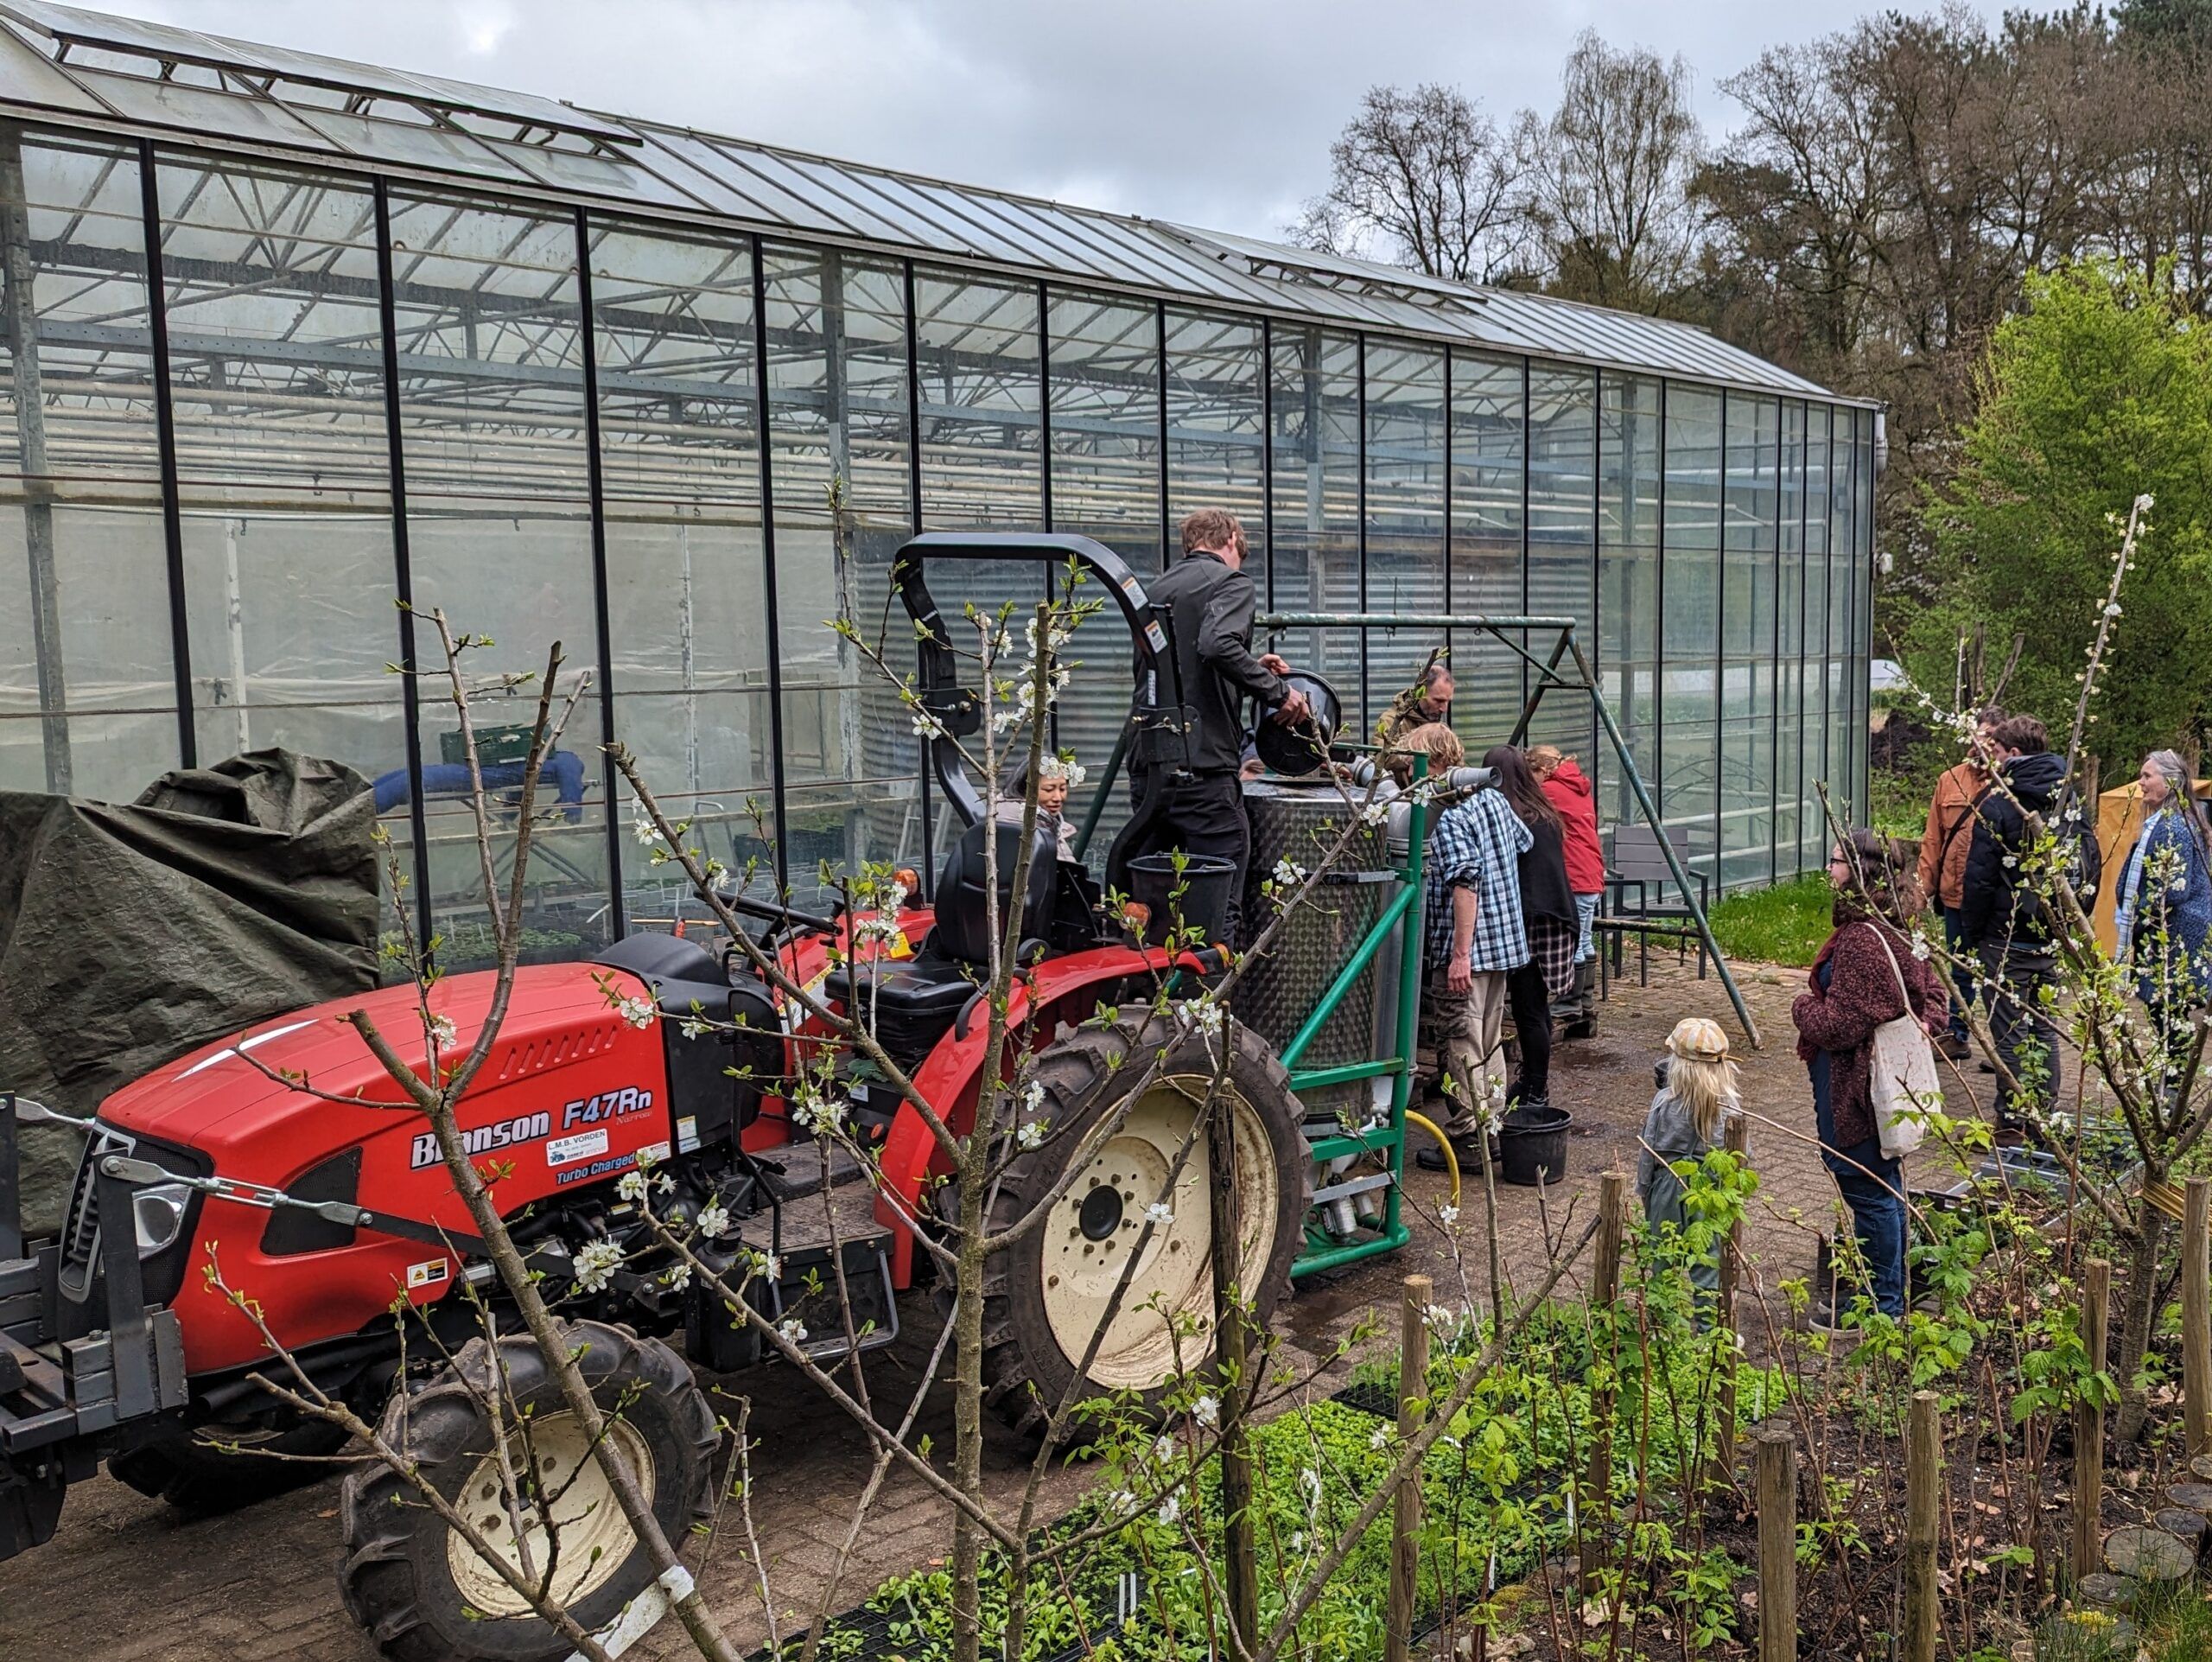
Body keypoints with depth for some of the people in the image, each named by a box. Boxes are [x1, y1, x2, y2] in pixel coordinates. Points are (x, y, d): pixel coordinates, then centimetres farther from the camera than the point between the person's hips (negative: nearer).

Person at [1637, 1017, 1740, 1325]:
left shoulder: (1664, 1100, -14)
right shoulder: (1730, 1104, -11)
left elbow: (1648, 1150, -7)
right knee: (1708, 1262, 11)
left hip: (1668, 1187, 0)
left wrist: (1643, 1189, 7)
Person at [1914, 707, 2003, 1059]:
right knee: (1959, 968, 17)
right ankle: (1956, 1035, 30)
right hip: (1955, 894, 4)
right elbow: (1933, 838, 10)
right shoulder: (1950, 780, 8)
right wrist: (1924, 883, 7)